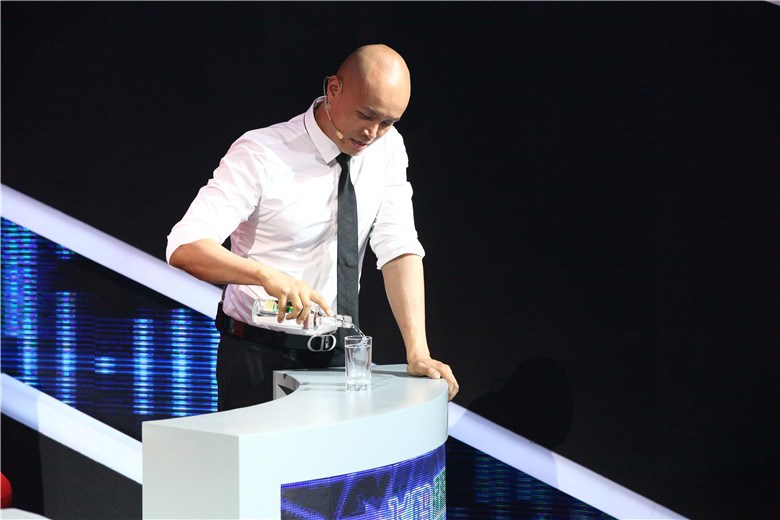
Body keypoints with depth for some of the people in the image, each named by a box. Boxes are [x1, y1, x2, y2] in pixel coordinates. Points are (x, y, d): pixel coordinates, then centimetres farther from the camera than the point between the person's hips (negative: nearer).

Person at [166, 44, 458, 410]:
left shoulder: (387, 148, -1)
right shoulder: (261, 155, -17)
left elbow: (398, 248, -7)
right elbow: (184, 247, -25)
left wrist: (418, 353, -18)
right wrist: (269, 276, -42)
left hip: (336, 357, 4)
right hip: (259, 358, -4)